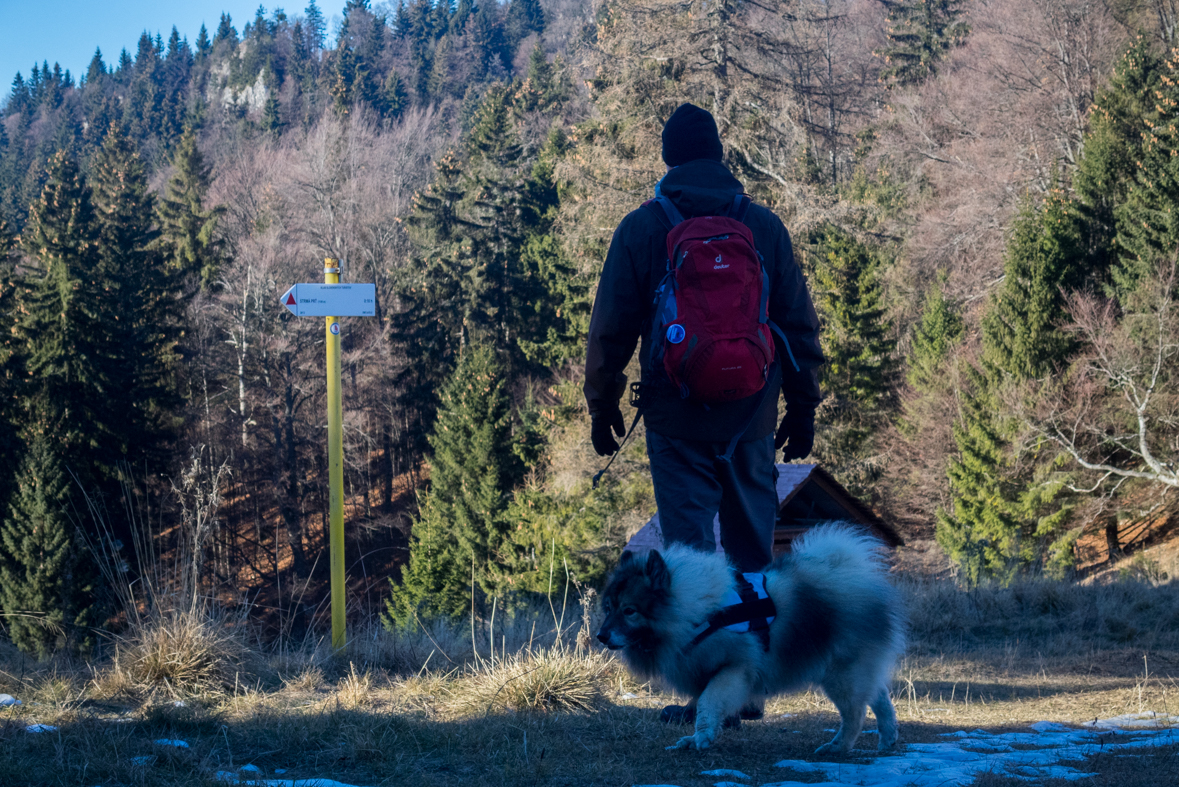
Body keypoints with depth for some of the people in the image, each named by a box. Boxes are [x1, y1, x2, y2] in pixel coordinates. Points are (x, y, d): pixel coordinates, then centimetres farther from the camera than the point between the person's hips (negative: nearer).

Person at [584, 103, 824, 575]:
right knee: (753, 547, 15)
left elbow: (611, 329, -1)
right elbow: (799, 325, 4)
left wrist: (602, 407, 10)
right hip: (751, 415, 2)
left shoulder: (640, 229, -3)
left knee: (688, 545, 2)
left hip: (675, 417, -2)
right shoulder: (764, 226, 2)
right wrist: (802, 409, 13)